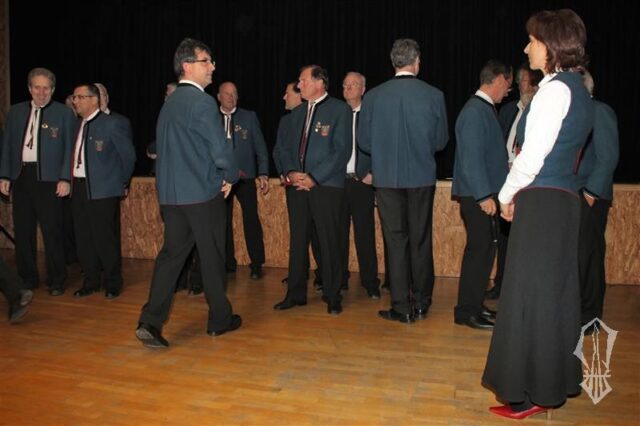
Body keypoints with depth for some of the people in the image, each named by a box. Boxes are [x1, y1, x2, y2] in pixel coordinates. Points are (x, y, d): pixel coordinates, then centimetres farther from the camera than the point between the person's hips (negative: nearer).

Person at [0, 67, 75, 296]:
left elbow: (70, 148, -2)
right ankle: (27, 278, 21)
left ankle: (56, 281, 9)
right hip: (21, 176, 4)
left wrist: (65, 179, -9)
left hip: (49, 178, -4)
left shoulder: (64, 113, 1)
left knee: (52, 231, -2)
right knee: (23, 230, 9)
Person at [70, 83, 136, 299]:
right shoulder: (77, 125, 11)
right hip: (79, 188, 7)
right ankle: (91, 281, 24)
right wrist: (73, 182, 10)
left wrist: (122, 182, 3)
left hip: (103, 190, -6)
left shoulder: (112, 123, -9)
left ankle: (112, 283, 14)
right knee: (83, 238, 11)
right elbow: (77, 156, 16)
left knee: (106, 238, 0)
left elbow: (128, 155, -4)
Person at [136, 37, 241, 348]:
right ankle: (219, 319, 21)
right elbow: (220, 149, -18)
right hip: (203, 192, -7)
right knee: (212, 256, 7)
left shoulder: (169, 103, 12)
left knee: (171, 253, 9)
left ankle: (151, 321, 0)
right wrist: (231, 177, 1)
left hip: (170, 193, 7)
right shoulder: (202, 102, -14)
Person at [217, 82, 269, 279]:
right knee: (223, 221, 7)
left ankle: (257, 264, 6)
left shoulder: (249, 117, 5)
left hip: (245, 176, -1)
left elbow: (260, 146, 4)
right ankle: (228, 263, 18)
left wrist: (263, 173, -4)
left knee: (251, 219, -4)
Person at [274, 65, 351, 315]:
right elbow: (287, 147, 18)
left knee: (329, 242, 0)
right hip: (298, 185, 6)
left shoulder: (339, 109, -2)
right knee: (297, 240, 9)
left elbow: (342, 150, -9)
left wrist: (314, 178, -14)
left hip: (326, 185, -5)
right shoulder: (297, 113, 17)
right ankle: (295, 294, 19)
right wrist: (290, 172, -2)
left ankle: (332, 296, 12)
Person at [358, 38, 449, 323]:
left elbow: (364, 142, 1)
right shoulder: (434, 95, -6)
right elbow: (440, 141, 3)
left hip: (387, 178, 0)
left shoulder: (373, 97, -5)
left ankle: (402, 307, 9)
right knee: (421, 239, 12)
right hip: (422, 176, 1)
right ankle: (421, 303, 21)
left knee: (396, 241, 6)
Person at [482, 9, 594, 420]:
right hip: (565, 199, 9)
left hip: (541, 202, -9)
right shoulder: (578, 90, 15)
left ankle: (530, 394, 9)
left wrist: (507, 194, -2)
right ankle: (555, 381, 28)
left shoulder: (555, 89, -14)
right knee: (554, 292, 15)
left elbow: (532, 156, -16)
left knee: (530, 293, -1)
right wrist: (517, 192, 13)